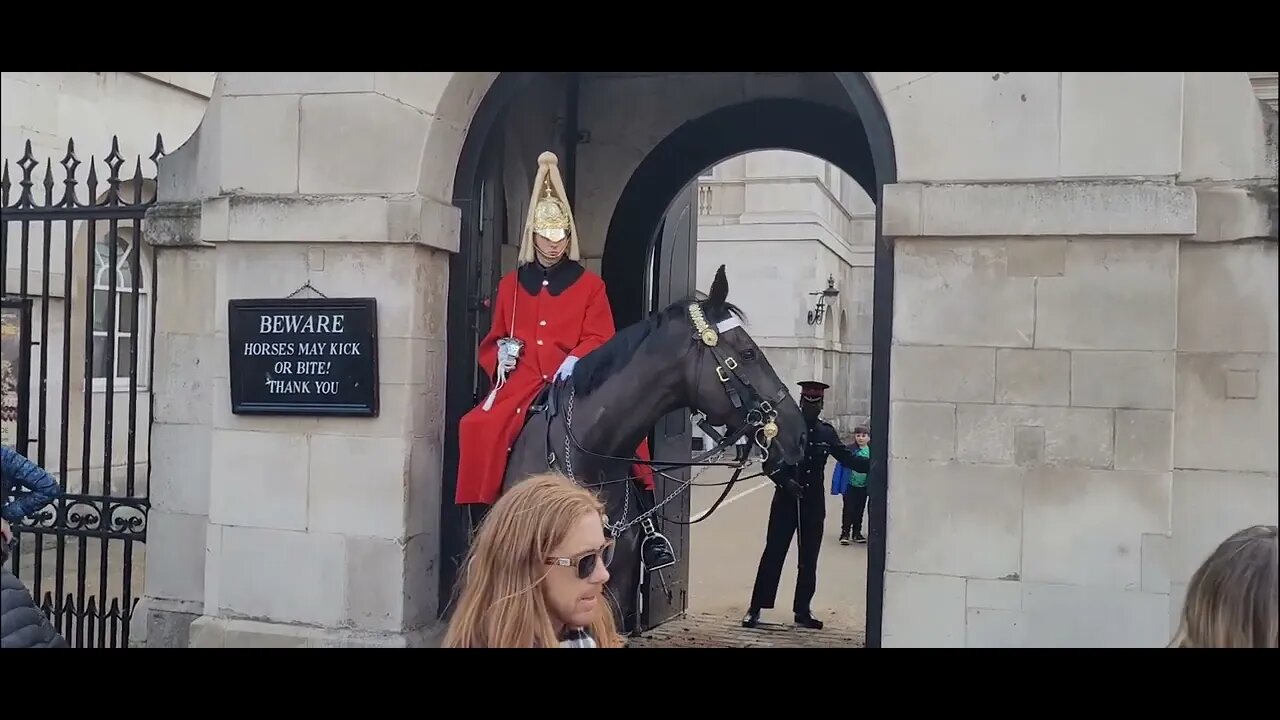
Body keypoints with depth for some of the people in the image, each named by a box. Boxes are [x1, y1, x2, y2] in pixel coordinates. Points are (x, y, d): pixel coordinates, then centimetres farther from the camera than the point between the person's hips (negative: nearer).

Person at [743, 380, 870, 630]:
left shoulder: (827, 432, 7)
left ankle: (803, 611, 19)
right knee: (773, 554, -2)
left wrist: (874, 464, -9)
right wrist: (785, 480, -21)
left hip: (814, 505, 4)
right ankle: (755, 609, 4)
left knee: (809, 560, 9)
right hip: (785, 501, -3)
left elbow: (847, 458, 6)